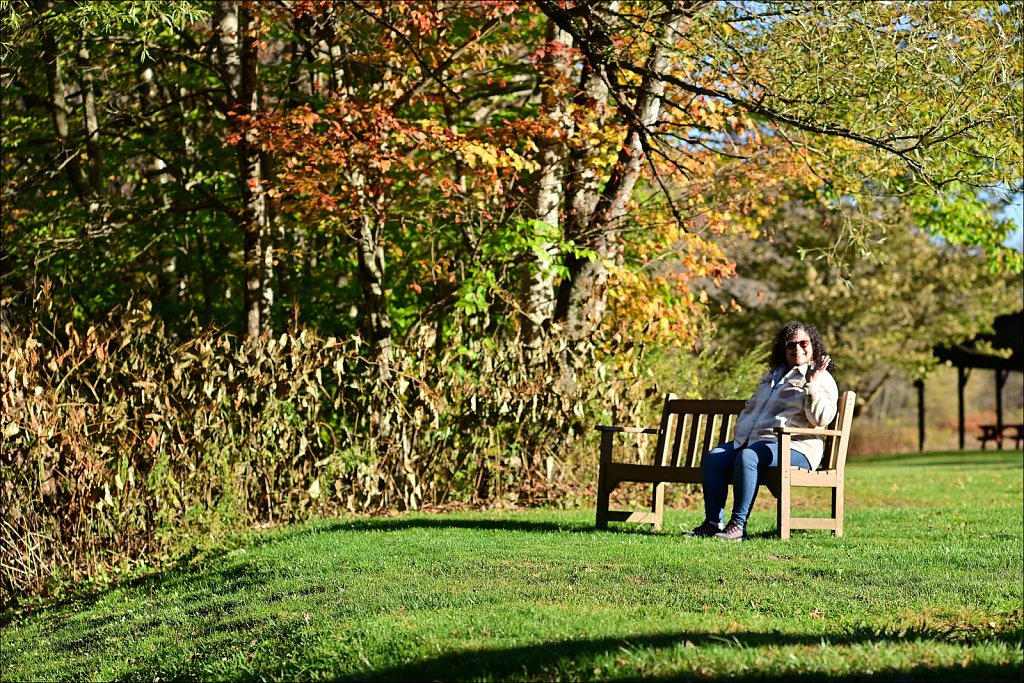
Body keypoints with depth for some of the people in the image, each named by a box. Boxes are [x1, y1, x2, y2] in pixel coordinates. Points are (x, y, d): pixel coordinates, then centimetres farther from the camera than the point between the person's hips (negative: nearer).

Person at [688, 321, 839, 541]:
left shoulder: (821, 379, 3)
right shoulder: (772, 376, 28)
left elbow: (821, 418, -13)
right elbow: (751, 407, 36)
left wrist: (812, 385, -18)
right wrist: (740, 434, 20)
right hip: (751, 440, 8)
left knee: (747, 457, -35)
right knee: (713, 458, -15)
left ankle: (738, 525, -34)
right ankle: (712, 522, -18)